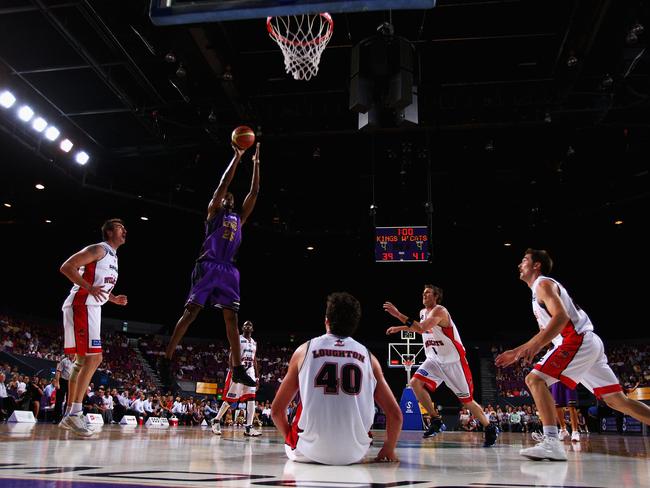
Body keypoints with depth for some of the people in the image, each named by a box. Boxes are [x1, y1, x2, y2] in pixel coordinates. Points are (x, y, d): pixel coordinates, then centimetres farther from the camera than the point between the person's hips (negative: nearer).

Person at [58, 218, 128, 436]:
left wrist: (114, 299, 14)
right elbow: (66, 267, -16)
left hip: (92, 308, 10)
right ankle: (75, 414, -12)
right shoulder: (98, 249, -8)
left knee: (82, 360, 11)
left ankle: (69, 414, 17)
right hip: (81, 306, -10)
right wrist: (89, 288, -26)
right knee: (93, 358, -14)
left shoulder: (113, 256, 21)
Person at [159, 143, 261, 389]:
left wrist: (256, 162, 20)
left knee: (231, 317, 2)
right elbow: (224, 183, 0)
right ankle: (166, 360, -4)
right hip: (208, 266, -5)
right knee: (191, 311, -9)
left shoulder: (239, 217, 23)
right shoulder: (213, 210, 11)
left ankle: (238, 370, 3)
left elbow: (254, 192, 21)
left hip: (228, 270, 5)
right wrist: (237, 157, 1)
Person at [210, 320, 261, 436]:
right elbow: (232, 356, -8)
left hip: (250, 371, 5)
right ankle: (216, 420, 15)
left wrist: (257, 376, 14)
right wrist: (232, 372, -20)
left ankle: (248, 428, -10)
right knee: (230, 398, -3)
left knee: (251, 398, -7)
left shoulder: (254, 343, 17)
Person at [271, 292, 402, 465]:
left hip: (310, 452, 1)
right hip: (354, 454, 0)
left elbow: (276, 410, 11)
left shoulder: (305, 350, 5)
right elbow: (396, 414, 7)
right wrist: (388, 450, 24)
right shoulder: (367, 356, 7)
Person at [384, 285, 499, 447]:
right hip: (435, 359, 7)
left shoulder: (439, 311, -20)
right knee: (415, 382, -12)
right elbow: (420, 328, 30)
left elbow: (422, 329, -35)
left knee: (467, 400, -1)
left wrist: (398, 314, -39)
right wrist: (399, 328, 24)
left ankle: (490, 429, 22)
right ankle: (435, 421, 0)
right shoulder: (423, 312, 7)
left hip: (454, 361, -7)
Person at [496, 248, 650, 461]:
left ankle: (551, 442, -25)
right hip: (587, 344, 10)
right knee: (616, 400, 12)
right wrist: (517, 352, 29)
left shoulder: (543, 284, -3)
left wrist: (536, 344, -32)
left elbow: (561, 316, -21)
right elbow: (545, 332, 31)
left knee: (534, 379, -16)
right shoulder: (539, 291, 26)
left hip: (578, 340, -10)